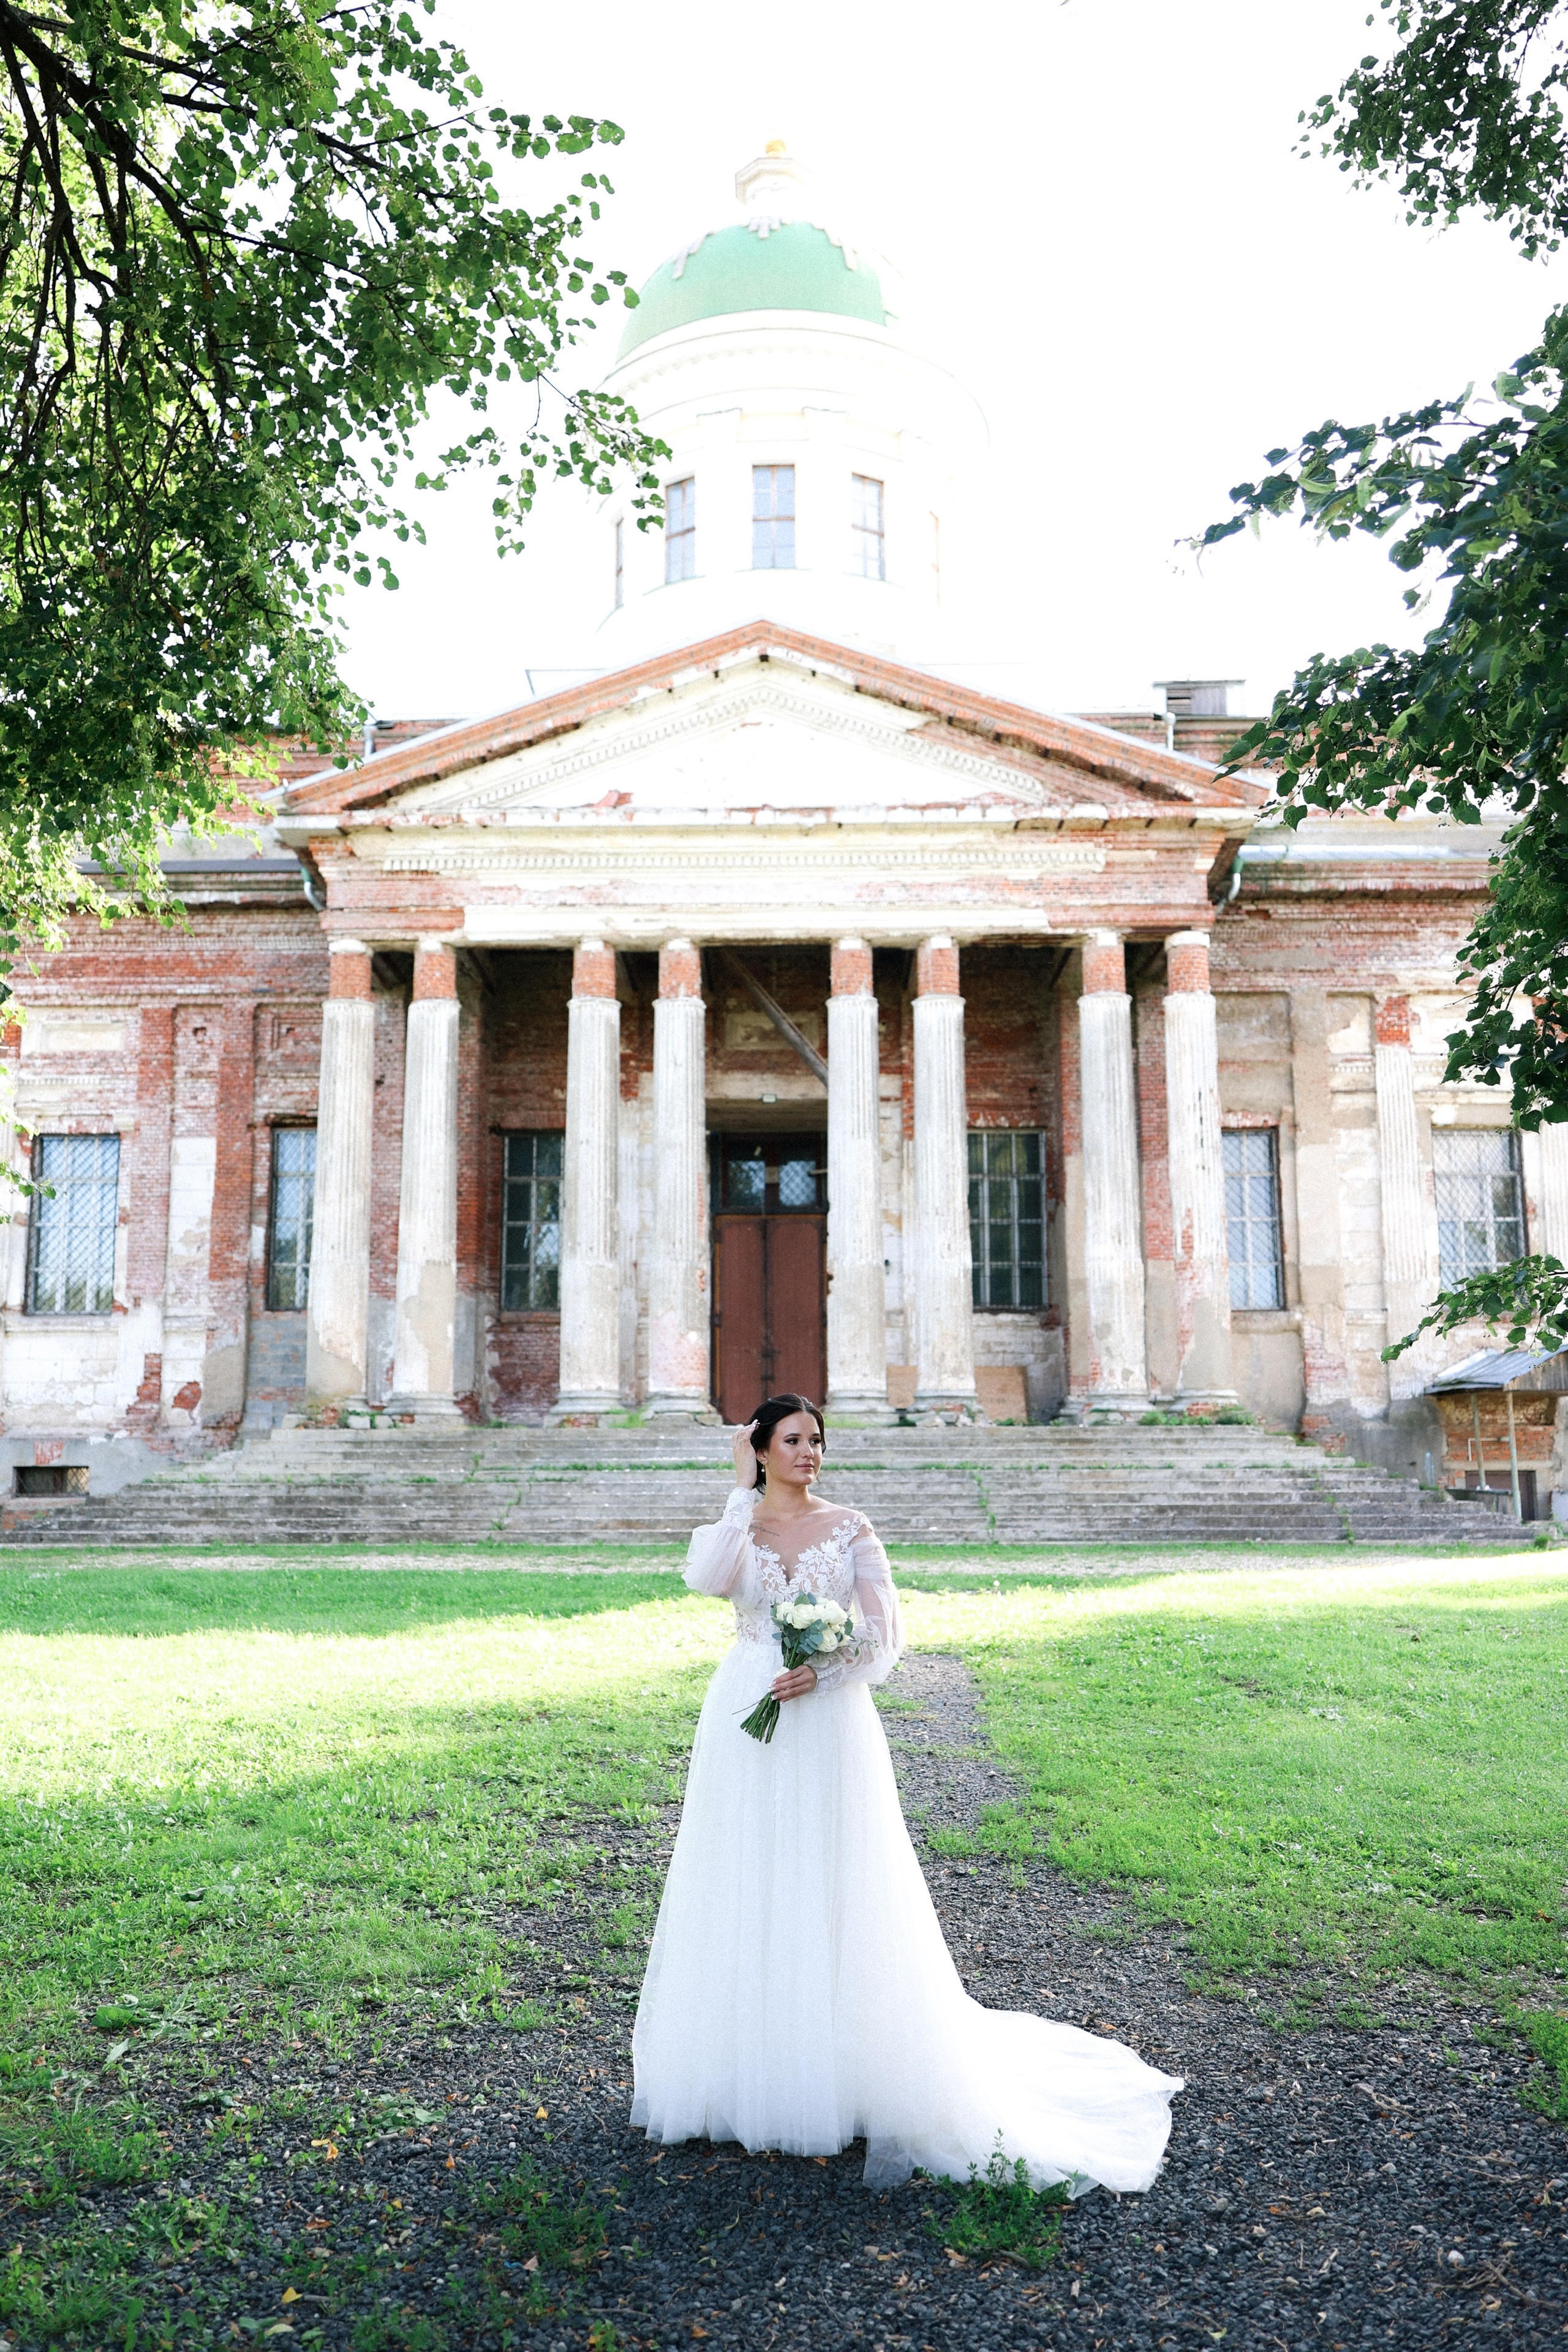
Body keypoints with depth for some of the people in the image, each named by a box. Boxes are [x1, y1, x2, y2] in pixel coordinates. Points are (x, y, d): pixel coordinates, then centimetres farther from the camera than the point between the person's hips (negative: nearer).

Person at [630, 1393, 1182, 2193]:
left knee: (832, 1890, 1)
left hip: (828, 1726, -1)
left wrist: (823, 1673, -17)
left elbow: (884, 1634, -2)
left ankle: (845, 2067, 13)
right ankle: (741, 2062, 22)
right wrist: (743, 1489, -14)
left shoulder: (849, 1530, 2)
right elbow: (708, 1579, -19)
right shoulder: (735, 1525, 4)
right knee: (745, 1890, 7)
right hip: (746, 1726, 1)